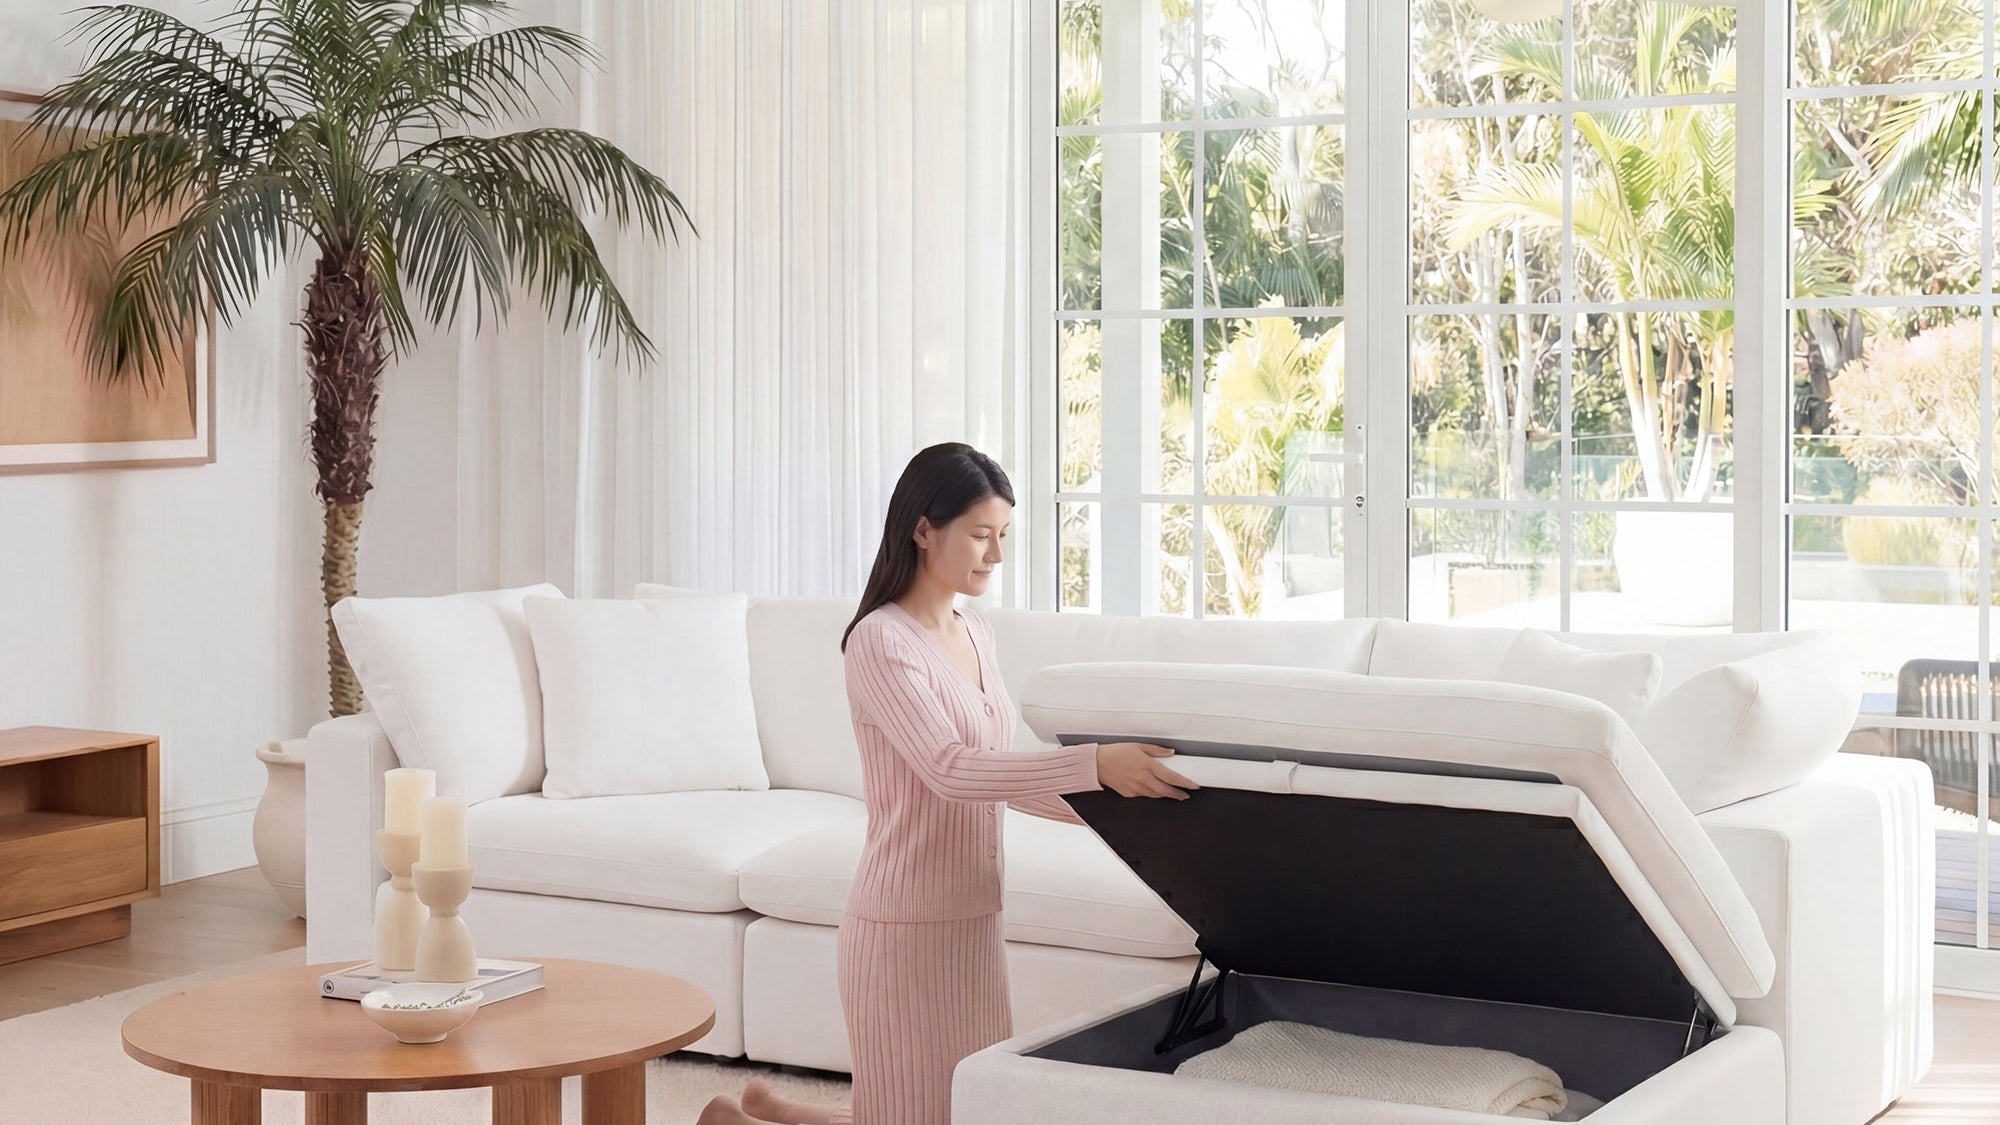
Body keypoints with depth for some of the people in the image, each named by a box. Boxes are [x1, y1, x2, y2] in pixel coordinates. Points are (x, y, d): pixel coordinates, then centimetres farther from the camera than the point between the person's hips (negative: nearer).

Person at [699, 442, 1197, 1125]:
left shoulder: (976, 636, 12)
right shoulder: (880, 641, -15)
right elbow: (949, 769, -28)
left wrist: (1115, 809, 1)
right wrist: (1092, 762, -37)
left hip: (971, 917, 9)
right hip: (908, 922, -9)